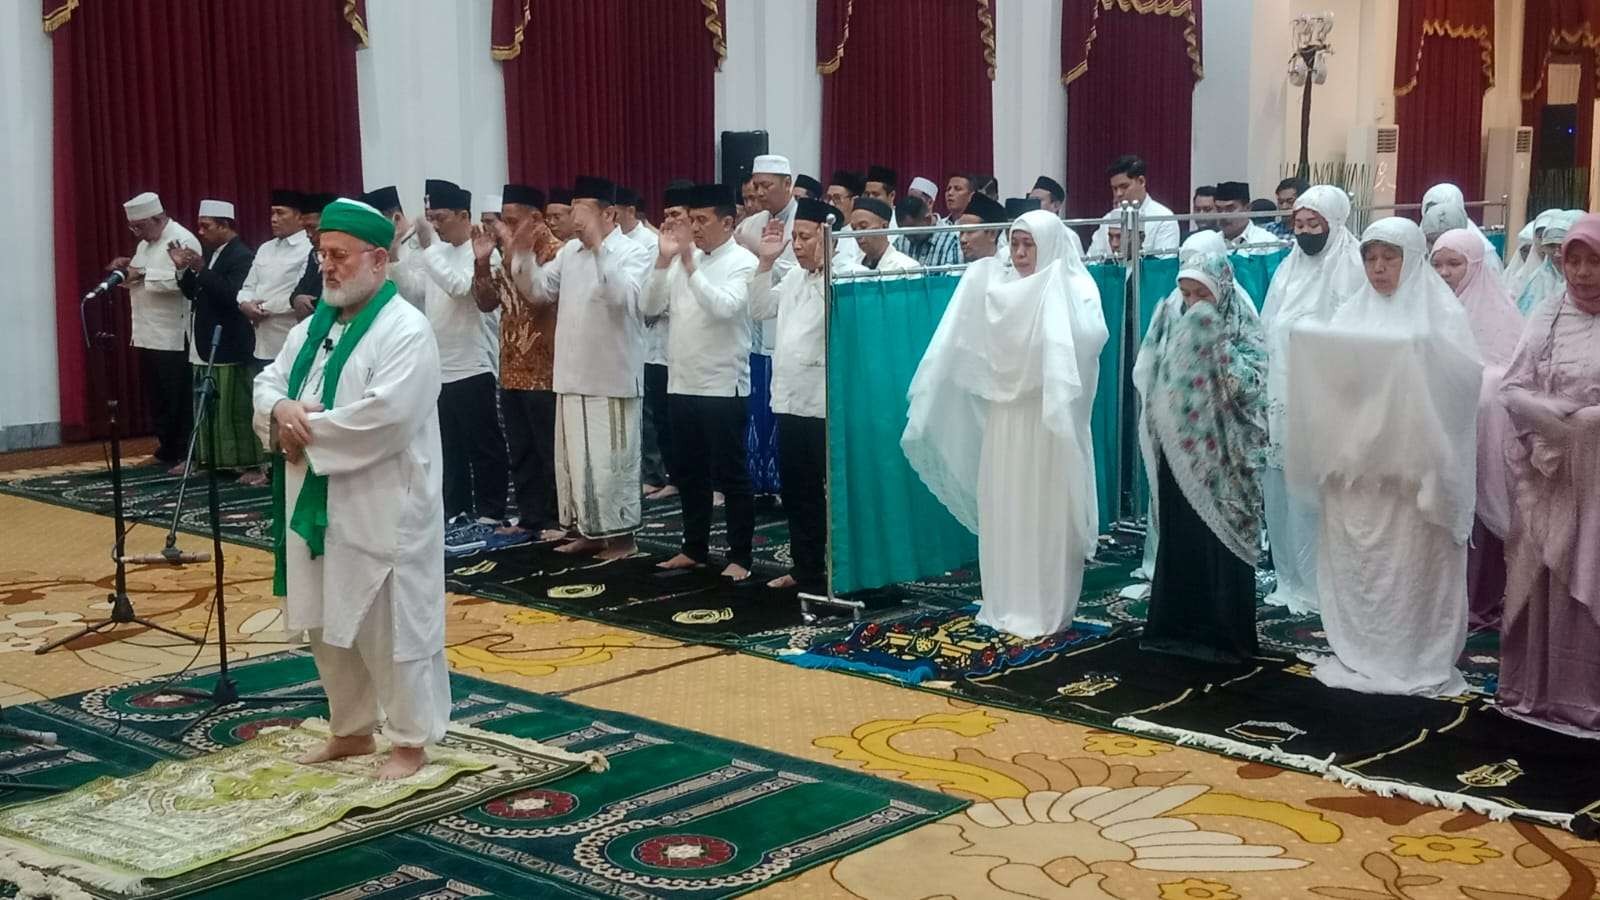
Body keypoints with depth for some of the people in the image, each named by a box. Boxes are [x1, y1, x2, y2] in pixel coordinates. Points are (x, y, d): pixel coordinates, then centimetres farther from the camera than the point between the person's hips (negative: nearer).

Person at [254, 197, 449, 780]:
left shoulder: (406, 331, -14)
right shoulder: (313, 326, 12)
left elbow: (386, 415, -25)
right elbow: (268, 382, 14)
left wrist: (307, 430, -17)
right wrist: (281, 410, -10)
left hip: (382, 510, -8)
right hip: (316, 503, 8)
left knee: (390, 626, 0)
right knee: (327, 623, 16)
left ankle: (411, 739, 14)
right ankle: (351, 730, 32)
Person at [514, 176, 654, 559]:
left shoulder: (632, 253, -11)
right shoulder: (570, 251, 10)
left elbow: (625, 298, -28)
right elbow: (537, 290, 15)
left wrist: (599, 247, -31)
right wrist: (523, 253, 0)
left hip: (612, 378, -7)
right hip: (572, 376, 7)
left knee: (610, 462, -2)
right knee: (573, 459, 13)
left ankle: (621, 535, 9)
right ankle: (587, 530, 25)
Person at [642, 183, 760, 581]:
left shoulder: (743, 262, -8)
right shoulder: (682, 260, 10)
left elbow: (725, 307, -24)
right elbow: (649, 307, 5)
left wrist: (690, 266, -24)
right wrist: (663, 260, -6)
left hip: (723, 385, -6)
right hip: (681, 383, 7)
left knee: (730, 475, 0)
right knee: (689, 473, 15)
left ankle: (740, 556, 8)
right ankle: (694, 548, 26)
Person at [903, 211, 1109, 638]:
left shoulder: (1073, 288, -6)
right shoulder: (998, 285, 9)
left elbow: (1090, 335, -25)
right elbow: (971, 338, 3)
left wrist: (1054, 291, -24)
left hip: (1050, 418, -5)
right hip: (1005, 415, 5)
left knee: (1047, 513, 0)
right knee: (1003, 512, 10)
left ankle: (1046, 610, 9)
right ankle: (1007, 604, 21)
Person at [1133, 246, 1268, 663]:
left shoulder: (1242, 328, -7)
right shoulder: (1172, 320, 5)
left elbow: (1249, 386, -18)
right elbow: (1148, 379, 4)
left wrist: (1215, 340, -24)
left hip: (1221, 456, -4)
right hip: (1177, 450, 4)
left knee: (1221, 542, 0)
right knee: (1178, 540, 9)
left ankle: (1225, 632, 8)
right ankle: (1177, 625, 18)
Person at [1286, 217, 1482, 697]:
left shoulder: (1441, 310, 0)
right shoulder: (1352, 313, 12)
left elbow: (1468, 373, -11)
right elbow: (1326, 368, 8)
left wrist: (1429, 353, -29)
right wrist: (1311, 345, -12)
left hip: (1412, 458, -4)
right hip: (1355, 456, 4)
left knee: (1414, 562, -2)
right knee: (1354, 559, 6)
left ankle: (1419, 662, 7)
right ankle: (1358, 655, 16)